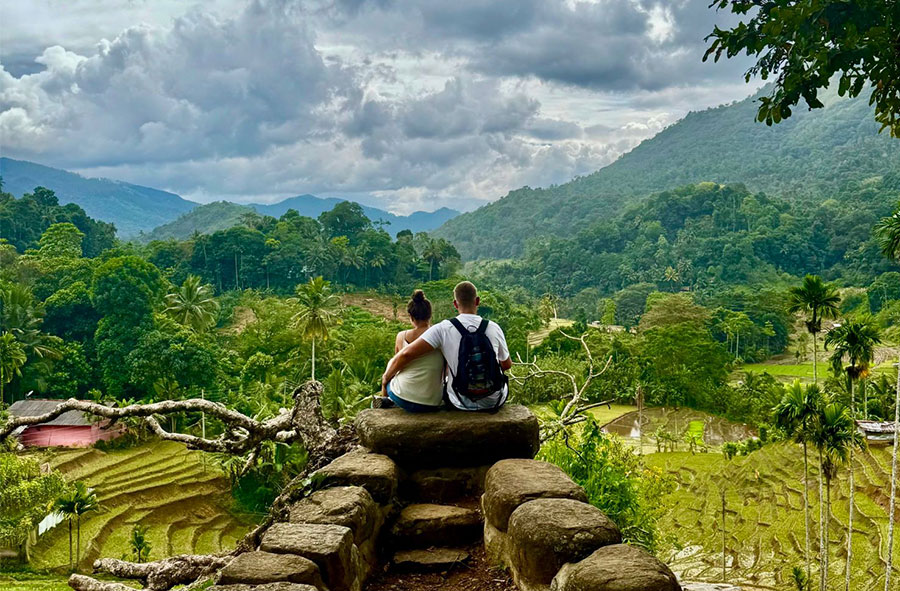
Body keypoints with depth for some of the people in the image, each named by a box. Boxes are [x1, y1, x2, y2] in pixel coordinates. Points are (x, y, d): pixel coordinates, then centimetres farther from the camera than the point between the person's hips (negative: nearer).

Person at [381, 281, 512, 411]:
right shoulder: (494, 328, -10)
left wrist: (385, 378, -3)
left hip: (462, 404, 0)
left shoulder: (443, 329, -15)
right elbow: (507, 365, 3)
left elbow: (406, 354, -20)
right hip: (495, 402, 1)